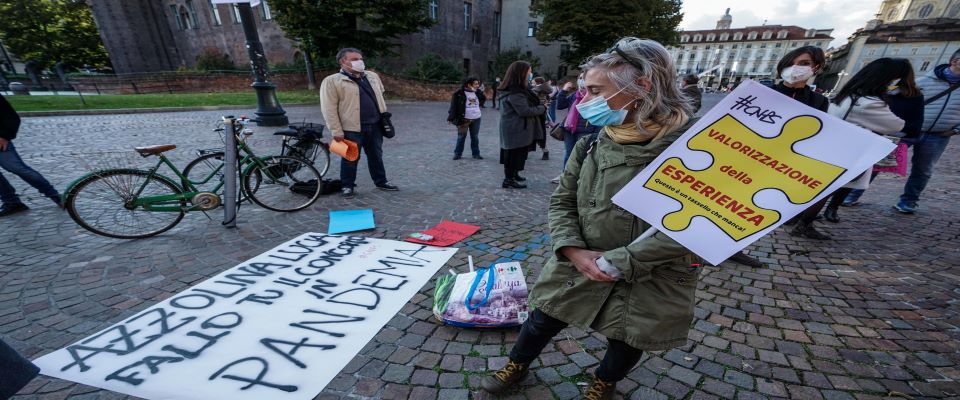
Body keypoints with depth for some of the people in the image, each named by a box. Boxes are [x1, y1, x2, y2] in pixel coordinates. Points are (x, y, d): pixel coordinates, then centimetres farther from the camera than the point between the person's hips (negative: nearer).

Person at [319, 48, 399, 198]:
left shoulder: (372, 76, 11)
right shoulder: (332, 81, -7)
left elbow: (380, 96, 23)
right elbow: (329, 108, -10)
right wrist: (336, 131, -13)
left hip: (375, 125, 5)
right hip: (351, 128, -5)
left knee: (376, 156, 15)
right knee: (351, 159, 4)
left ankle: (381, 182, 29)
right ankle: (347, 186, 19)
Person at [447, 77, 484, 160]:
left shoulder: (477, 92, 7)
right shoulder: (459, 93, -10)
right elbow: (453, 105, -10)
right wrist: (451, 117, -14)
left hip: (476, 119, 5)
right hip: (464, 119, -4)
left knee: (475, 137, 10)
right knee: (461, 137, 3)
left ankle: (476, 153, 20)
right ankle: (457, 153, 15)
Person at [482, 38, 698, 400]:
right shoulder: (589, 146, -5)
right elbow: (561, 202, -1)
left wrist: (616, 262, -24)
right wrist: (575, 251, -16)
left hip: (650, 281, -2)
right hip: (579, 266, 3)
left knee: (629, 339, 21)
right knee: (543, 319, 15)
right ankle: (517, 365, 47)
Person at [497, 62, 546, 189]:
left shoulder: (518, 90, 11)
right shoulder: (514, 93, -21)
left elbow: (530, 103, 18)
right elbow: (525, 111, -25)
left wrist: (540, 103, 1)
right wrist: (542, 108, -12)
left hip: (518, 129, 10)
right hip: (515, 130, -10)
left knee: (518, 154, 19)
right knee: (514, 154, -2)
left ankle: (513, 175, 32)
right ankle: (509, 180, 7)